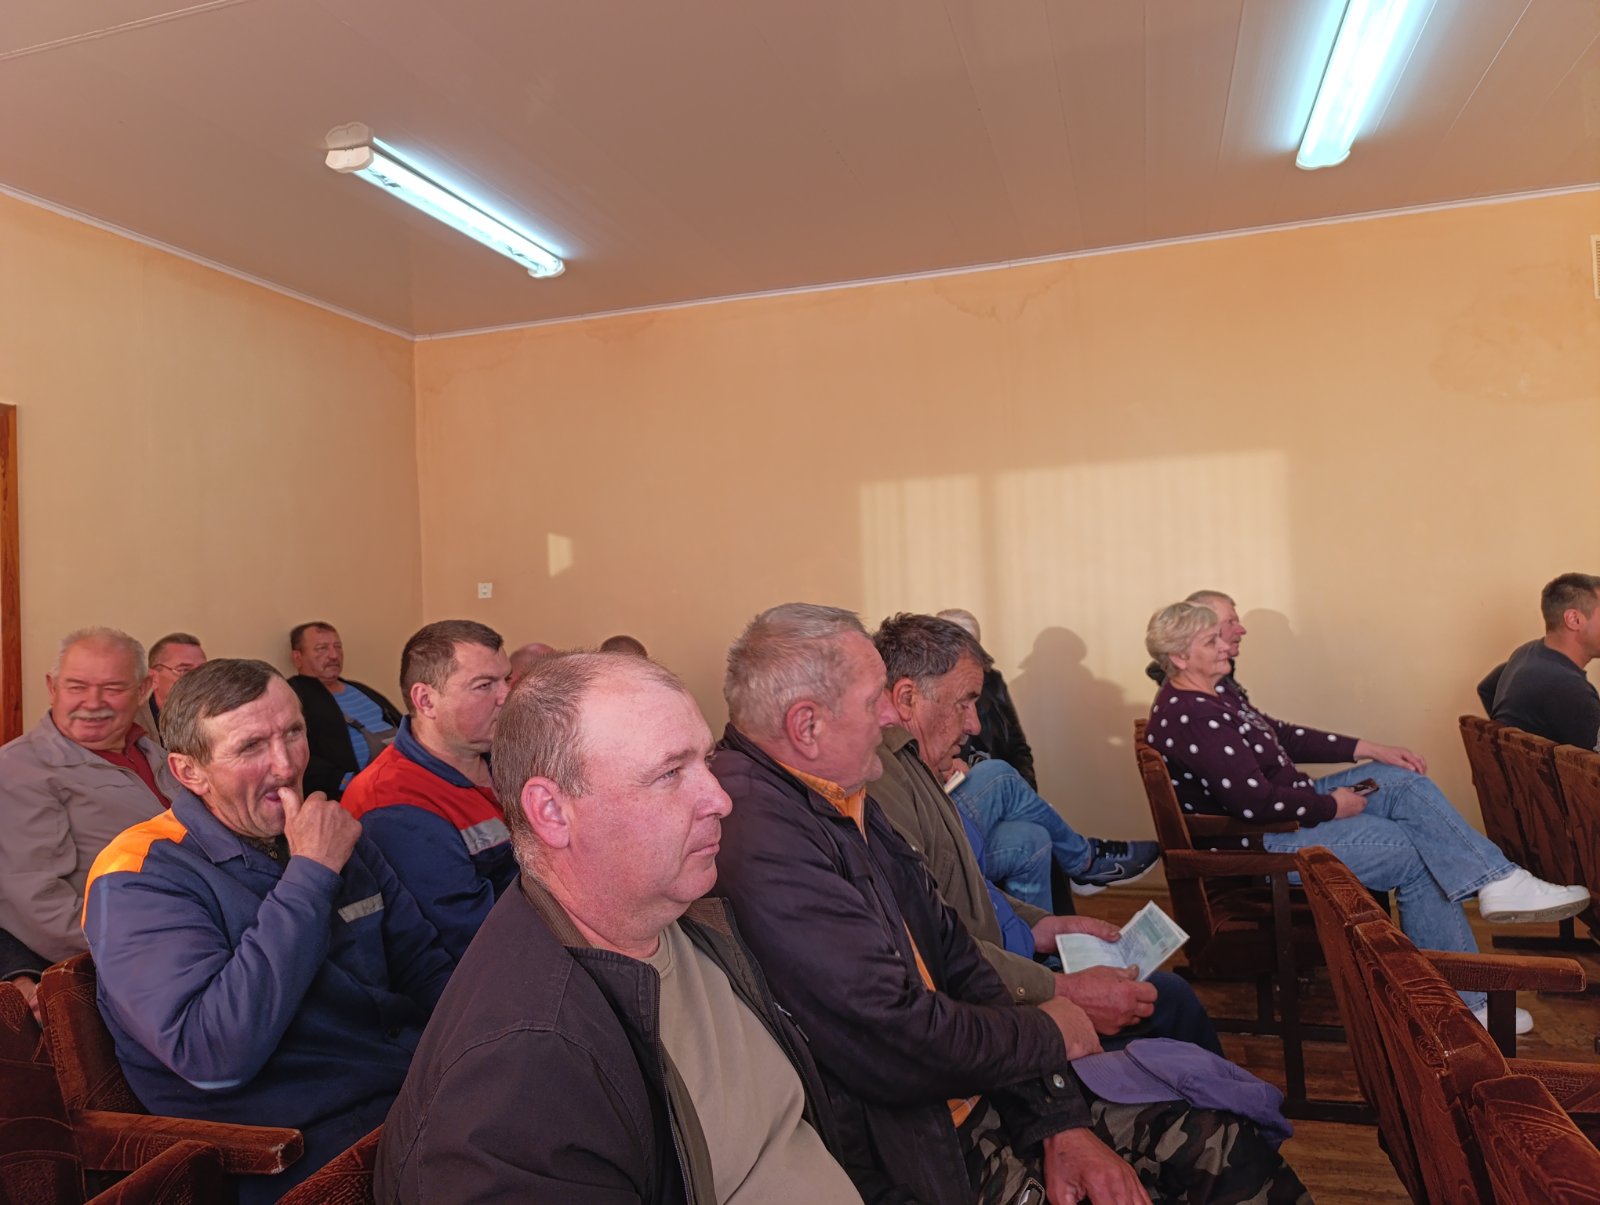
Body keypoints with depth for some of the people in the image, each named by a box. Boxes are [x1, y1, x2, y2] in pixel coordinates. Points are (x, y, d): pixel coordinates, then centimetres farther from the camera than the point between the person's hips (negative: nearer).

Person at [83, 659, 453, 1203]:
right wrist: (311, 873, -20)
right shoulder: (138, 880, -9)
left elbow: (427, 968, 15)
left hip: (427, 1087, 6)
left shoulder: (332, 836, 9)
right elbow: (214, 1056, -23)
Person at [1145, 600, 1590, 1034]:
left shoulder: (1213, 694, 6)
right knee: (1420, 856, -6)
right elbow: (1256, 803, -28)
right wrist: (1333, 805, -13)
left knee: (1403, 780, 2)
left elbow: (1281, 735, 15)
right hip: (1261, 846, -10)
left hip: (1291, 806, 10)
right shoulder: (1187, 718, -27)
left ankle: (1500, 882, 2)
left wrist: (1368, 749, 8)